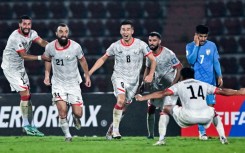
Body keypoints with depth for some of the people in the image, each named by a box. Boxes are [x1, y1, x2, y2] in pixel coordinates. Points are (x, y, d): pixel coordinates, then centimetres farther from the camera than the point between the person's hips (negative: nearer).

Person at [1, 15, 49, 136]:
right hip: (10, 68, -8)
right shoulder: (15, 37, -25)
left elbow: (41, 42, -17)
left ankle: (29, 125, 13)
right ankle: (26, 125, -2)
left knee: (27, 96, 8)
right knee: (25, 94, -11)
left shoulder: (32, 33, -1)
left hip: (20, 67, 8)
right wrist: (40, 58, -27)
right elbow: (24, 56, -24)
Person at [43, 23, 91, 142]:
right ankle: (67, 135, 3)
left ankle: (75, 117, 36)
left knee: (78, 113, -2)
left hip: (73, 83, 0)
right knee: (62, 111, -16)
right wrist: (47, 75, 7)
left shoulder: (75, 47, -15)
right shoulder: (50, 47, -11)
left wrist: (87, 76, 12)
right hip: (58, 83, 0)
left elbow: (82, 60, 4)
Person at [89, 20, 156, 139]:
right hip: (119, 77, -2)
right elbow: (103, 59, 10)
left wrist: (151, 75, -13)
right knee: (121, 100, -25)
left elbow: (152, 60, 1)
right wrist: (90, 72, 2)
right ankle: (115, 130, -19)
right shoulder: (115, 46, -3)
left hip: (133, 80, 2)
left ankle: (113, 126, 30)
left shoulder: (141, 45, -5)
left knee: (123, 105, 7)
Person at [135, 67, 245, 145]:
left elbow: (163, 93, 6)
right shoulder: (203, 85, 23)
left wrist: (143, 98, 8)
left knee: (166, 108, 23)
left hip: (188, 117, -2)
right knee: (213, 111, 39)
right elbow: (222, 91, 23)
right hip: (205, 117, 2)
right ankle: (223, 138, 25)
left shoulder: (179, 85, 16)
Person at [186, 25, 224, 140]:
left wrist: (219, 76, 5)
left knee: (211, 105, -4)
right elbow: (191, 61, -14)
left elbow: (216, 62, 10)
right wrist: (196, 45, -15)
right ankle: (202, 132, 1)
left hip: (210, 81, 1)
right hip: (197, 81, -1)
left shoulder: (212, 45, 5)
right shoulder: (190, 46, 0)